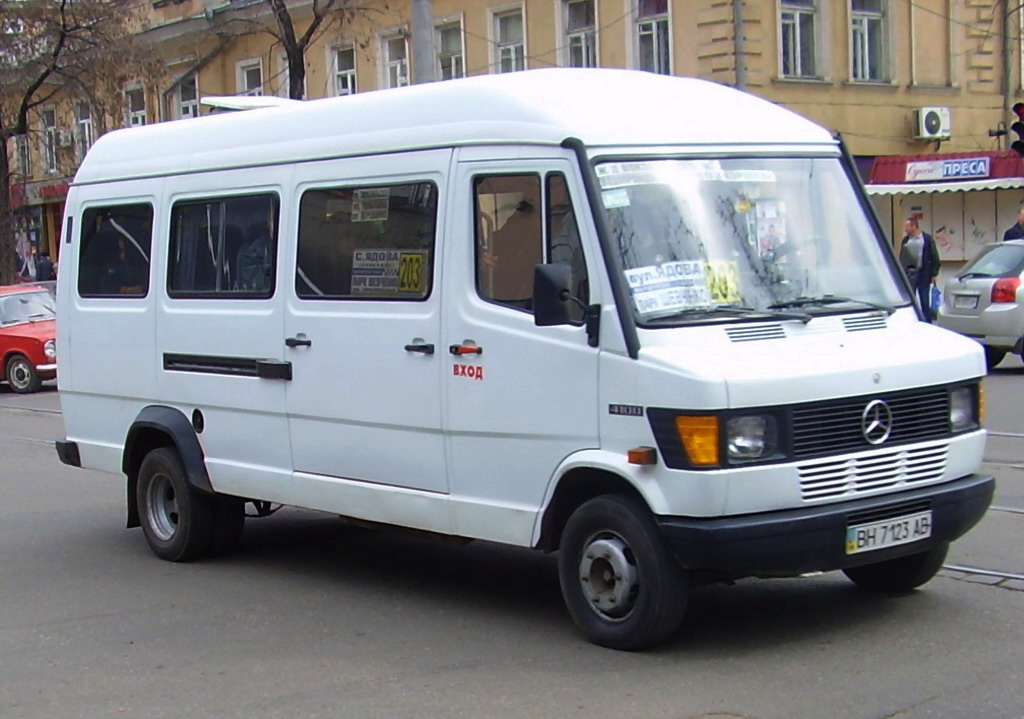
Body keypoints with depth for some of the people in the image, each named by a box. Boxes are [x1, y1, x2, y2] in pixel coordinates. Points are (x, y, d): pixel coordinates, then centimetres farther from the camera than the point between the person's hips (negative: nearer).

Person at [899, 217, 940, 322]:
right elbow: (901, 258, 9)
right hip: (909, 274, 3)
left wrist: (934, 273, -8)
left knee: (925, 302, 5)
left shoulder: (927, 239, -2)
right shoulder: (905, 240, 7)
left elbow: (934, 257, -3)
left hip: (923, 275, -3)